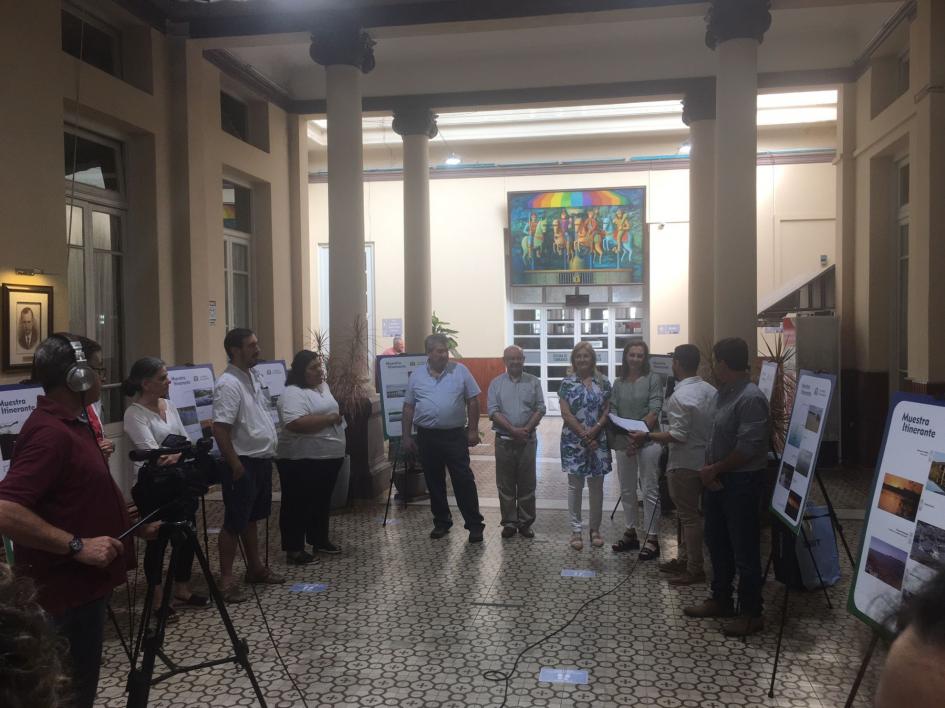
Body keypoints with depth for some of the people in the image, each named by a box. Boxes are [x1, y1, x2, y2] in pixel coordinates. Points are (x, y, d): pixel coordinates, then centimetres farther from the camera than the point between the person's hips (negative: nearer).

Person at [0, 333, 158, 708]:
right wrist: (78, 546, -29)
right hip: (66, 590, -10)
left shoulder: (71, 423, 10)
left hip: (83, 583, 10)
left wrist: (135, 525, 15)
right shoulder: (49, 431, -23)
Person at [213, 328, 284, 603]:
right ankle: (226, 579, 7)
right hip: (244, 464, -9)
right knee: (234, 522, -1)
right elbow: (220, 429, -24)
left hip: (262, 460, 9)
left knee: (251, 518, 20)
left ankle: (255, 568, 31)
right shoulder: (228, 384, -19)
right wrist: (236, 466, -23)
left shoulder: (251, 378, 11)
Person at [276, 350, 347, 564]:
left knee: (322, 501, 18)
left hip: (328, 457, 9)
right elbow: (296, 424, -29)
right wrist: (330, 419, -23)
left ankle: (319, 541, 29)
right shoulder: (293, 393, -17)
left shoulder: (323, 386, 12)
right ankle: (293, 550, 6)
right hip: (302, 461, -9)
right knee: (298, 505, 0)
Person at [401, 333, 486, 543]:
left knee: (464, 481, -3)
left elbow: (473, 401, 1)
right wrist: (406, 437, 6)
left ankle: (474, 525, 4)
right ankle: (441, 522, 25)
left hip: (455, 435, -2)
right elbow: (408, 408, 9)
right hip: (427, 437, 3)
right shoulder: (416, 376, 4)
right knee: (434, 482, 11)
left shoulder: (460, 371, -2)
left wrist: (473, 430, -3)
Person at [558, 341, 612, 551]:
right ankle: (576, 530, 13)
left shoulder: (603, 382, 3)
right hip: (574, 440, -1)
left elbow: (607, 410, 2)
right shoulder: (567, 382, -2)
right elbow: (565, 413, -6)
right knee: (575, 485, 5)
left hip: (598, 440, 2)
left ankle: (595, 529, 21)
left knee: (596, 486, 8)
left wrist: (595, 430, -14)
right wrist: (584, 434, -12)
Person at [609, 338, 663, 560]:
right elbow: (612, 412, 5)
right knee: (626, 490, 12)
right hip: (623, 442, 5)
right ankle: (630, 533, 24)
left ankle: (652, 539, 2)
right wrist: (626, 436, -10)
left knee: (650, 490, -2)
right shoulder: (618, 384, 10)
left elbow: (654, 411, -10)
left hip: (648, 441, -5)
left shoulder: (653, 380, -2)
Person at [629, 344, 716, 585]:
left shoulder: (680, 396, -21)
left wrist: (647, 437, -15)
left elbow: (678, 435, -23)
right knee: (690, 512, 18)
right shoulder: (710, 390, 3)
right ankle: (684, 559, 29)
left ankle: (695, 569, 9)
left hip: (685, 464, -8)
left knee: (689, 515, 1)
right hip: (705, 460, 8)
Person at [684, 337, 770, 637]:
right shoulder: (723, 394, 9)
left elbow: (748, 448, -25)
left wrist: (714, 469, -14)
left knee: (744, 550, 0)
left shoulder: (750, 398, -20)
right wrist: (708, 469, -1)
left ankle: (751, 614, 12)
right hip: (717, 479, 10)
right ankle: (721, 600, 32)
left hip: (742, 482, -10)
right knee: (717, 543, 18)